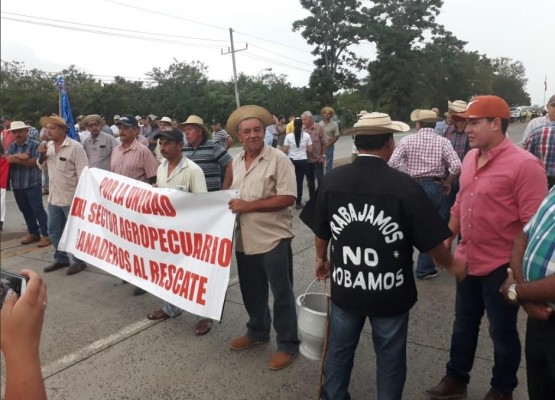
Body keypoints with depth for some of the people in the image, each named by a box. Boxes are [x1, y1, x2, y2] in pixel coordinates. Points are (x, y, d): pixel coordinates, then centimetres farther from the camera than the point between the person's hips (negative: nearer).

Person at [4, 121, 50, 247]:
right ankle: (33, 233, 25)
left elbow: (37, 161, -18)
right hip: (17, 184, 7)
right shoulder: (12, 146, 12)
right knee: (25, 210, 13)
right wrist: (18, 156, -17)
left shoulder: (35, 145, -7)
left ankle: (46, 234, 0)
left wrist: (17, 159, -14)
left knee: (37, 209, -5)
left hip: (32, 184, -6)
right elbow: (7, 159, -1)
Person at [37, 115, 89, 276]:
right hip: (54, 197, 7)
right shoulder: (49, 146, 6)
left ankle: (79, 261, 18)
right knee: (54, 231, 16)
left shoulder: (75, 147, -15)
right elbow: (42, 166, 18)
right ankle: (61, 259, 32)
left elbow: (83, 173, -16)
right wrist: (42, 155, -4)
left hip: (71, 198, -7)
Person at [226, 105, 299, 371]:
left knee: (282, 294, 7)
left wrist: (249, 205, -20)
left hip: (273, 238, -6)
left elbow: (287, 198, -19)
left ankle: (288, 345, 24)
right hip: (245, 238, 7)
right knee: (251, 291, 21)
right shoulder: (236, 161, 8)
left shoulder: (278, 159, -12)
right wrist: (228, 203, -1)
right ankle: (257, 332, 43)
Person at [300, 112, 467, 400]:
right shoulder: (404, 186, -18)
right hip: (390, 292, -3)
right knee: (390, 357, 19)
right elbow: (430, 241, -9)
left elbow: (321, 230, 4)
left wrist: (321, 258, 24)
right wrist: (451, 265, 11)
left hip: (345, 287, 3)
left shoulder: (332, 180, -8)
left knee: (339, 351, 22)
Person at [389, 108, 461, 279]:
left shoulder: (407, 140, -2)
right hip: (435, 187, 0)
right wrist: (447, 182, 5)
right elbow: (456, 166, -12)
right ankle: (424, 268, 19)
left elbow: (392, 164, -9)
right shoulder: (443, 141, -2)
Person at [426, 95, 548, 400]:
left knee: (502, 333, 14)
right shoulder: (470, 158, 5)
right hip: (467, 261, 6)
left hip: (501, 267, -6)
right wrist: (447, 240, 14)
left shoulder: (524, 164, -17)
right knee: (463, 325, 20)